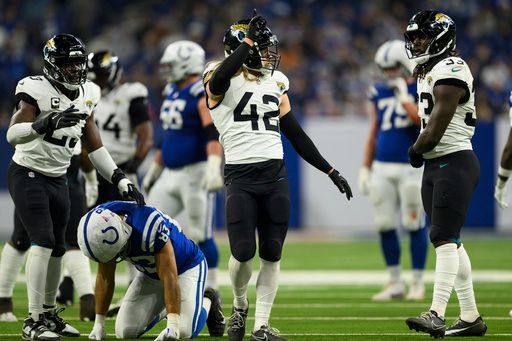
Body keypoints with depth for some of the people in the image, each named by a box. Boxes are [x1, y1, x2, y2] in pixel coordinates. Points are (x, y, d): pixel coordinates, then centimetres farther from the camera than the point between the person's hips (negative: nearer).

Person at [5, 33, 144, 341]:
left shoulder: (86, 95, 4)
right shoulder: (37, 91, -19)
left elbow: (94, 146, 12)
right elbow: (13, 134, -31)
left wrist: (122, 180, 6)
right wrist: (48, 123, -47)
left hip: (58, 180, 7)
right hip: (28, 175, -7)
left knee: (57, 248, 10)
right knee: (43, 241, -17)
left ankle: (49, 313, 26)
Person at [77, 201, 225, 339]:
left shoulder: (150, 228, -41)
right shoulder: (105, 228, -22)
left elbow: (169, 277, -38)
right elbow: (105, 277, -11)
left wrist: (172, 325, -42)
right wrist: (99, 324, -11)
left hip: (187, 267, -5)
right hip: (150, 274, 6)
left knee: (184, 331, -22)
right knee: (125, 332, -8)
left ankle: (207, 302, 11)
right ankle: (162, 309, 22)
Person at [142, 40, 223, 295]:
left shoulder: (203, 94, -13)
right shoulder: (173, 92, 14)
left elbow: (213, 133, -25)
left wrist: (213, 167, -38)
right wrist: (154, 169, 27)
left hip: (195, 174, -9)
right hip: (170, 175, 9)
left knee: (200, 236, -4)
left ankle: (210, 290, 7)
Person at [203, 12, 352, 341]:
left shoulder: (275, 83, 15)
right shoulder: (223, 81, -2)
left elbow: (296, 134, 18)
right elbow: (218, 79, -30)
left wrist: (331, 171, 15)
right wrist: (249, 41, -27)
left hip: (276, 176, 5)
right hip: (240, 176, -5)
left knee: (271, 255, 2)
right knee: (243, 253, -9)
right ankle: (240, 306, 21)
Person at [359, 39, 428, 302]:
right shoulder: (378, 93, 11)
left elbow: (422, 120, -22)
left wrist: (403, 95, -16)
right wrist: (365, 168, 15)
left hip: (412, 168, -5)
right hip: (382, 168, 5)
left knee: (414, 225, -2)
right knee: (385, 226, 4)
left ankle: (417, 283, 8)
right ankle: (395, 283, 14)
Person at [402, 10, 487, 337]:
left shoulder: (450, 71, -16)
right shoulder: (428, 71, 16)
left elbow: (436, 128, -18)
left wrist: (416, 151, -3)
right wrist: (419, 151, 5)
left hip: (454, 163, -10)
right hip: (435, 165, 10)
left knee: (445, 239, -15)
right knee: (451, 242, 11)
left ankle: (437, 315, -21)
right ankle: (471, 317, 15)